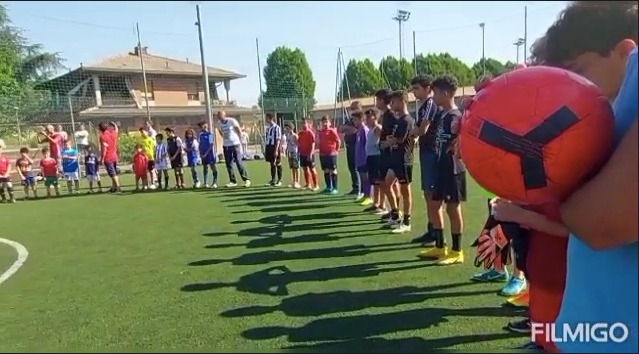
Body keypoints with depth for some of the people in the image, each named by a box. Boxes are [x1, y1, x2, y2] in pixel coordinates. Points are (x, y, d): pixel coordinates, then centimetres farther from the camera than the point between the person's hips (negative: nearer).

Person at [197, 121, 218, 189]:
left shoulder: (209, 134, -10)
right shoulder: (200, 135, 8)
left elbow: (211, 145, -13)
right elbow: (199, 145, 13)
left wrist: (206, 153, -15)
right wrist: (200, 153, 2)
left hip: (210, 153, -6)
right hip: (203, 154, 6)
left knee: (213, 167, -4)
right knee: (205, 168, 10)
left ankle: (215, 183, -1)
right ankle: (205, 183, 16)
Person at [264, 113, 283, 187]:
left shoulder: (277, 127, -12)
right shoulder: (268, 128, 12)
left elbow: (278, 140, -15)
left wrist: (276, 150, -20)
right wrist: (265, 149, 15)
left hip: (275, 147, -7)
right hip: (269, 147, 7)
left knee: (278, 164, 3)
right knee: (272, 164, 11)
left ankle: (279, 180, 13)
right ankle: (273, 179, 20)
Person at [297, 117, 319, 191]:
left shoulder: (310, 132, -10)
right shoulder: (300, 133, 11)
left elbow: (313, 144, -14)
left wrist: (311, 153, -20)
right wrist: (298, 152, 12)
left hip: (309, 154, -7)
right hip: (302, 154, 7)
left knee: (312, 169, -3)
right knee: (305, 169, 11)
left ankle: (316, 185, 3)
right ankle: (308, 185, 20)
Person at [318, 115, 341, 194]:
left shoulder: (332, 131, -8)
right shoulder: (320, 132, 12)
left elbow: (338, 140, -10)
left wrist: (336, 150, -6)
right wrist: (321, 150, 13)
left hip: (331, 153, -7)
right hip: (322, 154, 7)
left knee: (333, 170, -3)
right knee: (326, 171, 11)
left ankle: (335, 188, 0)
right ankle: (328, 187, 19)